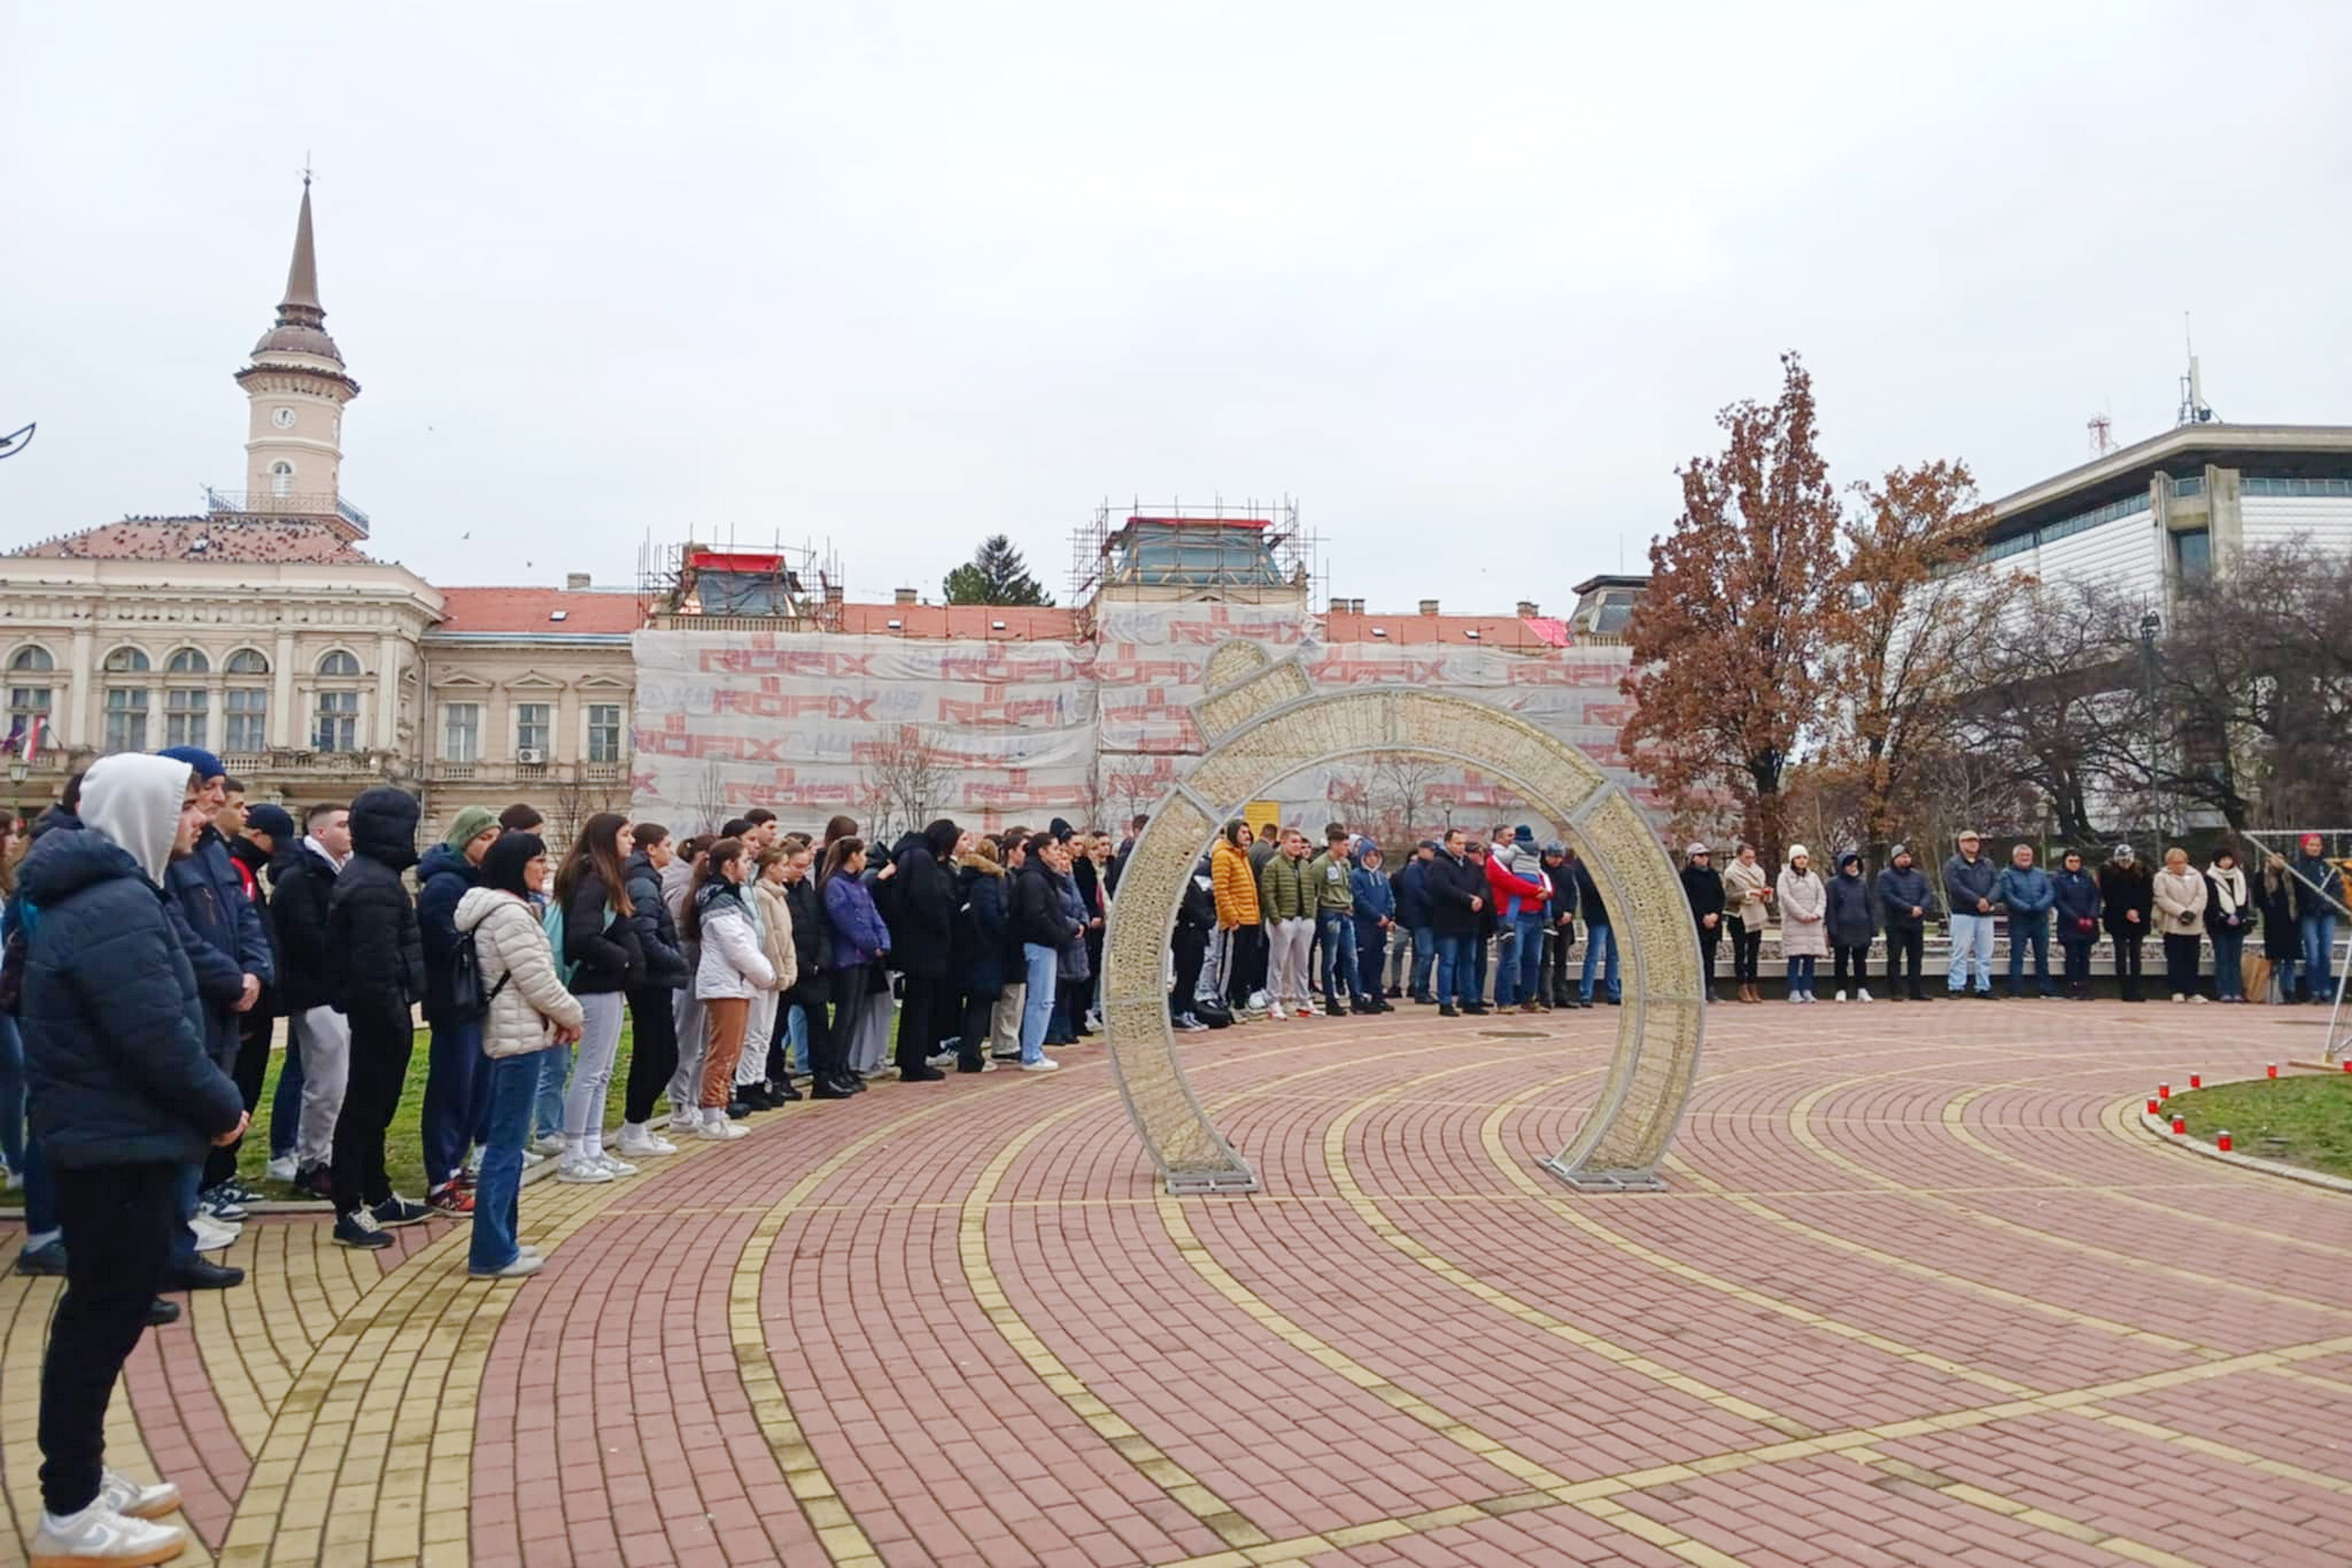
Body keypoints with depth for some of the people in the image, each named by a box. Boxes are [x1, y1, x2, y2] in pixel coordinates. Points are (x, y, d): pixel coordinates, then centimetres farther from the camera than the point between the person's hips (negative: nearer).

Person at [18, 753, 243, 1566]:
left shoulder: (93, 892, 12)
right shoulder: (116, 906, -22)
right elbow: (159, 1038, -26)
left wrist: (209, 1102, 9)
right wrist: (223, 1106, -11)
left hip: (101, 1134, 10)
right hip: (119, 1142, -10)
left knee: (104, 1310, 18)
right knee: (106, 1315, 0)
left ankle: (80, 1478, 31)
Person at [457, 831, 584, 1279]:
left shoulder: (499, 910, 15)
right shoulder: (509, 914, -17)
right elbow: (537, 980, -17)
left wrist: (558, 1015, 8)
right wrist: (570, 1014, -3)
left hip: (508, 1034, 11)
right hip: (519, 1038, -11)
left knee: (507, 1141, 15)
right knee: (506, 1144, -6)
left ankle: (500, 1239, 23)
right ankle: (491, 1252, -1)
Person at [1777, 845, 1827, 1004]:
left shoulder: (1813, 877, 18)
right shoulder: (1785, 876, 3)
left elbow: (1822, 897, 9)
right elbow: (1786, 897, -8)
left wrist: (1817, 913, -9)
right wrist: (1803, 915, -15)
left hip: (1813, 924, 4)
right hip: (1793, 923, -4)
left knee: (1810, 958, 1)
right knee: (1794, 958, -7)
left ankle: (1807, 991, 6)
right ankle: (1794, 992, -6)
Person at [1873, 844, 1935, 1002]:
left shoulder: (1918, 875, 15)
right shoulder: (1885, 876, -1)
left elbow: (1927, 894, 6)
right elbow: (1887, 896, -13)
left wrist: (1921, 908, -15)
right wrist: (1910, 908, -18)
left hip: (1916, 923, 5)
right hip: (1896, 924, -5)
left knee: (1915, 958, 7)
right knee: (1894, 958, -3)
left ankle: (1917, 991, 12)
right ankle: (1895, 992, -1)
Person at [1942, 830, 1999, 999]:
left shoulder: (1988, 864, 18)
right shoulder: (1953, 864, 2)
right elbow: (1955, 887, -11)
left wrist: (1988, 900, -13)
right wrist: (1977, 900, -16)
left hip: (1985, 915, 5)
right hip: (1963, 914, -5)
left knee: (1985, 953, 5)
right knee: (1961, 952, -5)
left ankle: (1984, 987, 11)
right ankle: (1957, 987, -4)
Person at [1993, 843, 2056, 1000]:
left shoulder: (2041, 874, 13)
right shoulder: (2007, 874, 0)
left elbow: (2049, 893, 2)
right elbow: (2009, 896, -10)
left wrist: (2039, 906, -16)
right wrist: (2027, 908, -20)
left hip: (2040, 919, 4)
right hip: (2019, 920, -4)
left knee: (2042, 956, 9)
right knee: (2017, 956, -4)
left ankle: (2045, 988, 17)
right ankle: (2015, 991, -2)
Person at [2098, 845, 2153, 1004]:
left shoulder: (2141, 871, 5)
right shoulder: (2107, 872, -2)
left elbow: (2148, 894, 2)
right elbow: (2109, 896, -7)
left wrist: (2139, 912, -11)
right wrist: (2126, 911, -15)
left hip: (2139, 918, 2)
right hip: (2117, 919, -2)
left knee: (2135, 954, 3)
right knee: (2121, 954, -3)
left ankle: (2135, 990, 6)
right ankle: (2126, 992, -2)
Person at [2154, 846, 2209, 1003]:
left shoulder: (2195, 876, 11)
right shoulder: (2162, 877, 0)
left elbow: (2202, 896, 1)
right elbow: (2162, 899, -9)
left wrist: (2191, 911, -14)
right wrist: (2181, 912, -17)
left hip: (2194, 926, 3)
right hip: (2172, 925, -3)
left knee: (2192, 960, 5)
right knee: (2175, 959, -2)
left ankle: (2193, 991, 9)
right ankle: (2177, 991, 3)